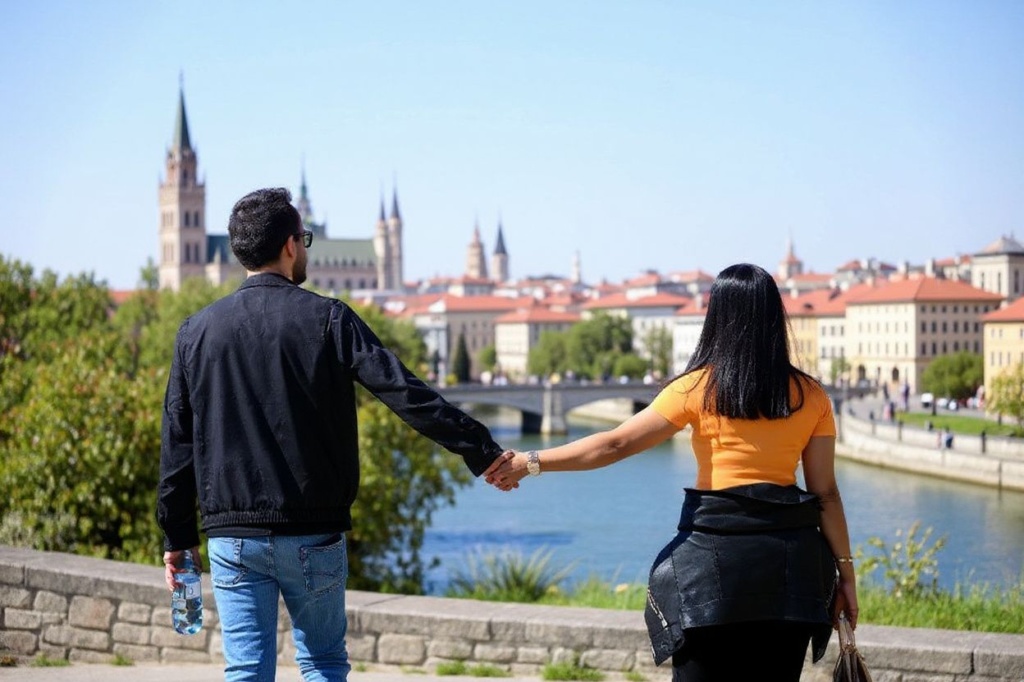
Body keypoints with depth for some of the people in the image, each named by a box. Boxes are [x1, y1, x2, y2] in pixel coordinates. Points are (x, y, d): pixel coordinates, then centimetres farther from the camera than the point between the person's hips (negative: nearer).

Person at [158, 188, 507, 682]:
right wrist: (483, 451, -7)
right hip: (313, 536, -1)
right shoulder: (327, 320, -5)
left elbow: (177, 443, 6)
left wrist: (177, 537, 13)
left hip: (232, 538, 2)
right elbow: (407, 394, -12)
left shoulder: (197, 332, 3)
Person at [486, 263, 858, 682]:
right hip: (791, 563, 3)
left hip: (717, 551, -3)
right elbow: (826, 494, 1)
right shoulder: (811, 397, 2)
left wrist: (530, 463, 0)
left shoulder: (699, 388, -5)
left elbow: (614, 444, -6)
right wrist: (844, 570, 7)